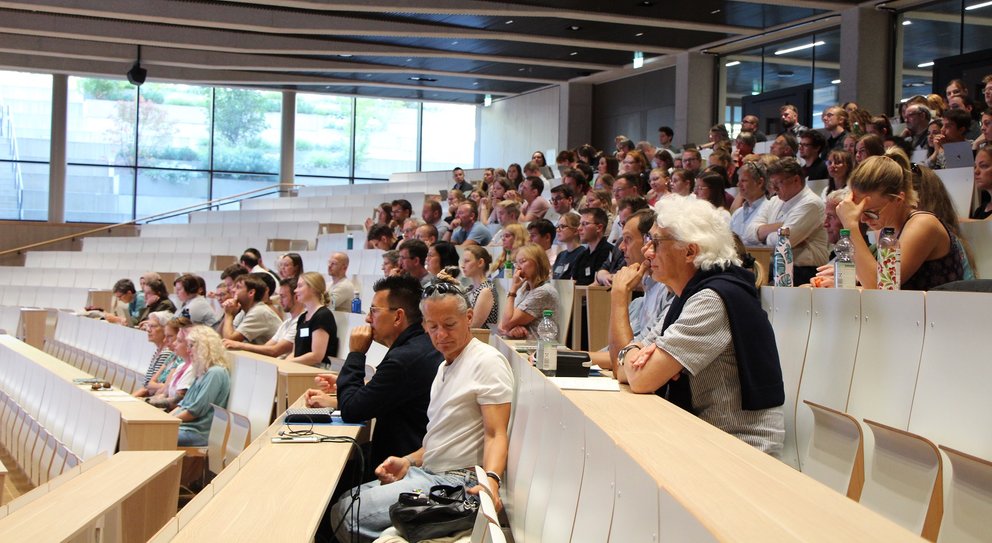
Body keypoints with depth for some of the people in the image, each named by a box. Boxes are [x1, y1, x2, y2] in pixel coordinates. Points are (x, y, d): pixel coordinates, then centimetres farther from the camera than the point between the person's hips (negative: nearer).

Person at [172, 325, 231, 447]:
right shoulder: (202, 372, 19)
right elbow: (184, 403, 20)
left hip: (199, 432, -9)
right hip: (189, 427, 9)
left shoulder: (216, 373, -12)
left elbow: (197, 410, -16)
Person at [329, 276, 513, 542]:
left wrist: (491, 480, -35)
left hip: (455, 481, -10)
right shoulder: (445, 366, 20)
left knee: (347, 514, -19)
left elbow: (496, 434, -18)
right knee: (342, 504, 2)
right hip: (426, 471, 10)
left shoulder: (487, 361, -10)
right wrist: (409, 461, 6)